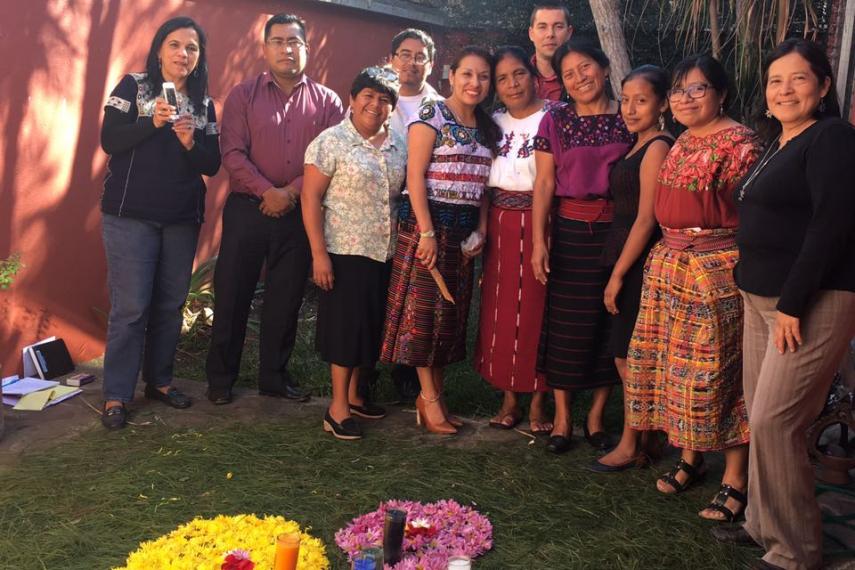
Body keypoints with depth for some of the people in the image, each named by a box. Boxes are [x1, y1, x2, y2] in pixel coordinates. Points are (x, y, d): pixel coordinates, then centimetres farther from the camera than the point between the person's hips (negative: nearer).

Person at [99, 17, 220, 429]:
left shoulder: (204, 105, 10)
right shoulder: (133, 87, 1)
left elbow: (212, 166, 7)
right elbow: (109, 141, -9)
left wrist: (190, 144, -12)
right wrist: (152, 122, -21)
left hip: (183, 218, 4)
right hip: (131, 215, -4)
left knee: (170, 304, 8)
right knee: (131, 306, -6)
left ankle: (159, 380, 23)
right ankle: (116, 395, 3)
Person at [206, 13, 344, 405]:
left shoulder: (326, 101, 6)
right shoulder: (243, 95, 3)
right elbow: (232, 153, -6)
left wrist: (290, 192, -14)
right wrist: (267, 191, -17)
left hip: (299, 214, 1)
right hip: (247, 209, -1)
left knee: (286, 298, 9)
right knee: (232, 294, 4)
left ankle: (274, 376, 23)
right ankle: (221, 377, 18)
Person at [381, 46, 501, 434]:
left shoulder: (486, 128, 14)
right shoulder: (432, 117, -6)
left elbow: (482, 184, 14)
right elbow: (415, 176, -12)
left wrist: (482, 229, 1)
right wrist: (426, 232, -19)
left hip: (465, 228, 7)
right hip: (428, 221, -7)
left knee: (452, 311, 9)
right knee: (423, 307, -4)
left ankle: (434, 392, 18)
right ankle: (429, 398, 4)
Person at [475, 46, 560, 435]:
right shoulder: (494, 123, 13)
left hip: (539, 223, -4)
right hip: (500, 224, 5)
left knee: (536, 308, 0)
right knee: (500, 309, 6)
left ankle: (538, 401, 14)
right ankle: (509, 398, 19)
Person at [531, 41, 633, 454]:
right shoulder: (555, 121, 4)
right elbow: (543, 184, 0)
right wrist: (538, 241, -7)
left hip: (618, 230, 1)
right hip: (571, 230, -1)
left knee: (611, 323, 6)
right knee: (566, 323, 3)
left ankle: (596, 416, 21)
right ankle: (562, 417, 16)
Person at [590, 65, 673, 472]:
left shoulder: (657, 148, -13)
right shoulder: (638, 147, 15)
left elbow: (646, 218, -17)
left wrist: (618, 274, -15)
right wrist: (617, 269, 11)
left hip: (640, 263, -9)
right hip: (628, 260, 9)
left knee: (629, 356, -2)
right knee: (634, 357, 13)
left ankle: (631, 446, 9)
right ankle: (644, 441, 22)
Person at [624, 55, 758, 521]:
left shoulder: (738, 143, -9)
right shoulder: (682, 142, 15)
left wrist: (740, 269, -17)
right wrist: (666, 255, 16)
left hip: (717, 268, -8)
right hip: (668, 263, 8)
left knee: (718, 368, -4)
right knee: (675, 363, 11)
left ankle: (734, 480, 7)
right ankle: (690, 458, 27)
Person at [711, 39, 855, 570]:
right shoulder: (778, 144, 17)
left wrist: (794, 303, -20)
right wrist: (752, 289, 14)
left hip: (812, 301, -8)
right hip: (762, 298, 9)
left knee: (774, 421, -9)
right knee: (760, 416, 11)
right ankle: (764, 522, 24)